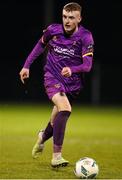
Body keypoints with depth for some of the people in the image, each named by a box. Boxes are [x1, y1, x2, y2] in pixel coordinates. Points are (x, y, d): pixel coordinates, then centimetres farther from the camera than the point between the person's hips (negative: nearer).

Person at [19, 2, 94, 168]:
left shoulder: (85, 37, -12)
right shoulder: (53, 30, -7)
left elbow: (87, 65, -18)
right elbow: (40, 46, 14)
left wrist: (71, 70, -36)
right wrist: (27, 66, 13)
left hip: (72, 82, 2)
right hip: (52, 77, -2)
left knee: (58, 119, 13)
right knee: (65, 108, -28)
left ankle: (44, 136, 52)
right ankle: (56, 156, -30)